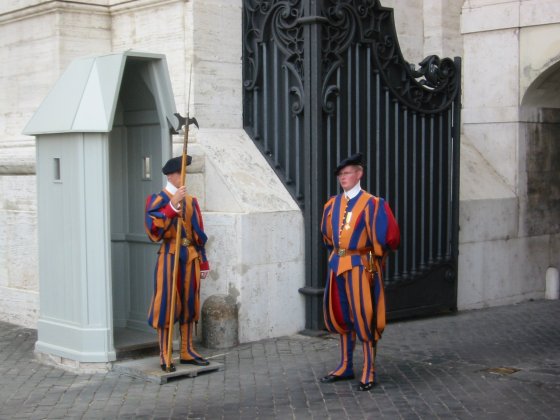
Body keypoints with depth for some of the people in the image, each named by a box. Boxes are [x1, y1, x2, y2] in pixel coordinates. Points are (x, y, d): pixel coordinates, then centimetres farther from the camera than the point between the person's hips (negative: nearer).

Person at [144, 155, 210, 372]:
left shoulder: (190, 201, 12)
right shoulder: (158, 199, -5)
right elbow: (153, 228, -22)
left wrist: (203, 261, 14)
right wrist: (172, 205, -29)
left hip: (191, 257, 6)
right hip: (170, 256, -6)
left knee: (189, 303, 10)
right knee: (166, 305, -3)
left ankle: (187, 351, 21)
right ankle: (164, 356, 4)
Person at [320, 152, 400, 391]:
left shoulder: (371, 204, -11)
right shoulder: (332, 205, 7)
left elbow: (387, 237, -10)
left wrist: (371, 255, 0)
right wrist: (337, 254, 15)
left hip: (361, 266, -6)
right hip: (337, 265, 6)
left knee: (364, 319, -1)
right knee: (341, 317, 14)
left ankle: (369, 374, 9)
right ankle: (345, 367, 28)